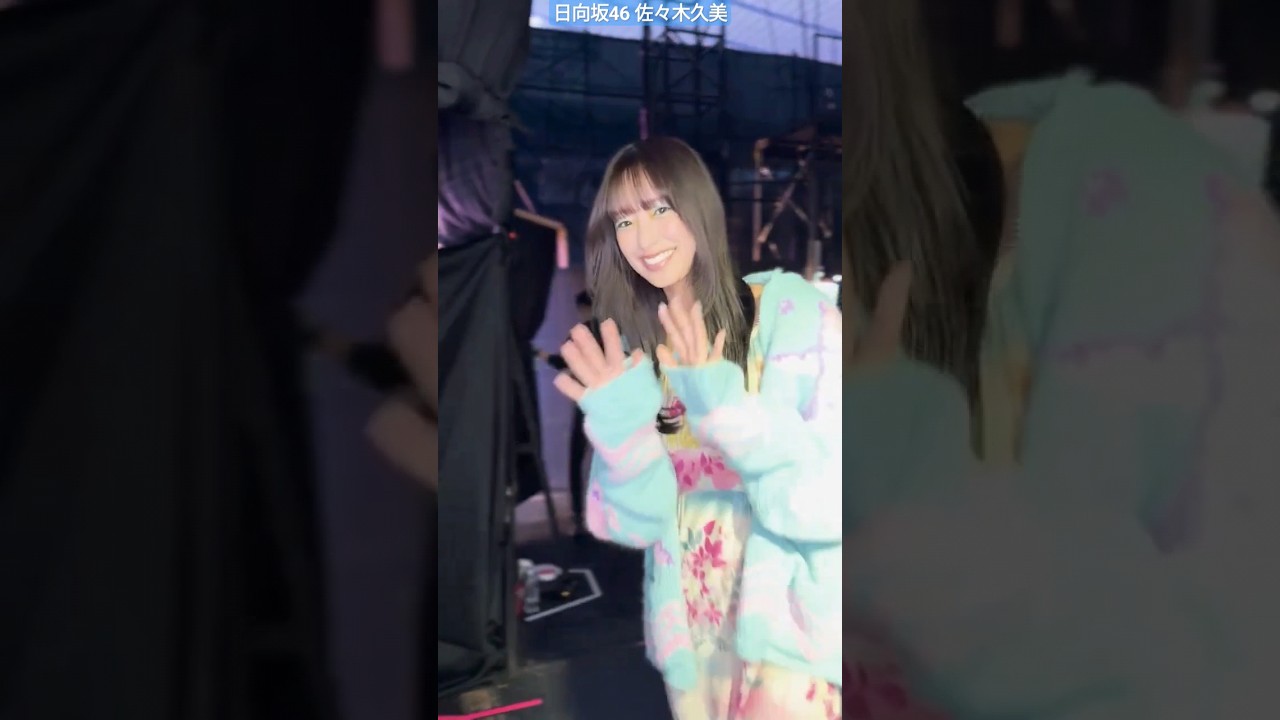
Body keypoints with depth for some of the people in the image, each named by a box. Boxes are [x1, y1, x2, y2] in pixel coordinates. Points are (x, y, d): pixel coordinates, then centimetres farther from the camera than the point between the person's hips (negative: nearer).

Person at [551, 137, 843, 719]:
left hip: (794, 629, -4)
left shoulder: (797, 315, -12)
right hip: (694, 636, 5)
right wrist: (623, 432, -20)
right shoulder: (635, 353, 2)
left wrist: (728, 414, -30)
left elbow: (830, 503, -18)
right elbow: (639, 523, -3)